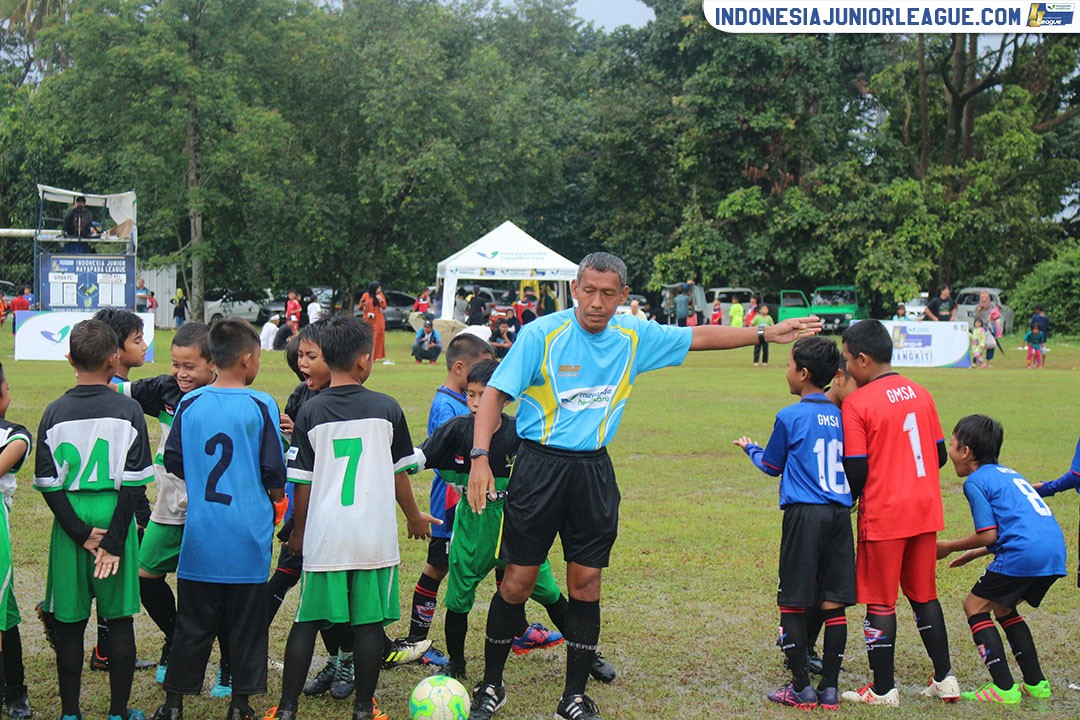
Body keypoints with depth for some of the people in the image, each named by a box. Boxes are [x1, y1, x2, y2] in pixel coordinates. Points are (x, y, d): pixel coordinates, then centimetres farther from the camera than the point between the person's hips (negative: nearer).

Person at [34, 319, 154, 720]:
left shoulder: (55, 413, -2)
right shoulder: (128, 411, -6)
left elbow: (48, 484, -5)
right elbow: (133, 484, -10)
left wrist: (82, 533, -5)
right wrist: (113, 541, -8)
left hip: (69, 526, 1)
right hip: (115, 523, -1)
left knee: (69, 623, 8)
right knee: (120, 620, 8)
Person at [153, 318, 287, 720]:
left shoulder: (189, 404, 0)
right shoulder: (261, 405, -9)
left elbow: (173, 464, 6)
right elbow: (274, 472, -7)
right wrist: (276, 501, 13)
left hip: (199, 533, 3)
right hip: (248, 536, -2)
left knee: (192, 623, 11)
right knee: (246, 623, 8)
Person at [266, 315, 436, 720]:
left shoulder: (310, 412, 0)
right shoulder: (386, 409, -1)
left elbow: (302, 483, 2)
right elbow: (399, 474, 7)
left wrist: (298, 533, 16)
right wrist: (414, 518, 22)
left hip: (323, 536, 1)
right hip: (374, 536, -1)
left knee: (306, 622, 8)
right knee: (369, 624, 6)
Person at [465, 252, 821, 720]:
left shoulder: (634, 337, 2)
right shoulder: (541, 334, -11)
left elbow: (698, 336, 15)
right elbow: (495, 393, -11)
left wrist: (765, 333, 16)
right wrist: (480, 457, -22)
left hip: (593, 470, 4)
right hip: (540, 465, -3)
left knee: (586, 584, 4)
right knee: (518, 582, -1)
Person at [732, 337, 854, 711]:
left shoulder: (790, 417, -6)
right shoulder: (841, 415, 8)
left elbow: (771, 466, 7)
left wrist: (750, 448, 27)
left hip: (804, 515, -5)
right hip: (840, 512, 5)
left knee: (793, 603, 3)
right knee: (833, 603, 7)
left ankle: (801, 688, 5)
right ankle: (829, 687, 10)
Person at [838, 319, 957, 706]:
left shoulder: (856, 403, -13)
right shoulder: (920, 394, 6)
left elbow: (856, 471, -14)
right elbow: (939, 455, 10)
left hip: (882, 515, -6)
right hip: (925, 512, 6)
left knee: (880, 602, 5)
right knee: (924, 595, 18)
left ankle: (883, 689, 11)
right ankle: (945, 679, 22)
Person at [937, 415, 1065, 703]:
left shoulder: (976, 480, -1)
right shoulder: (1008, 473, 26)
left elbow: (989, 534, -6)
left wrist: (949, 547, 8)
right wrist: (973, 554, 32)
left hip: (1024, 554, -9)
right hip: (1055, 552, 9)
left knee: (975, 605, 4)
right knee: (1003, 608, 25)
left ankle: (1003, 689, -2)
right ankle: (1036, 684, 24)